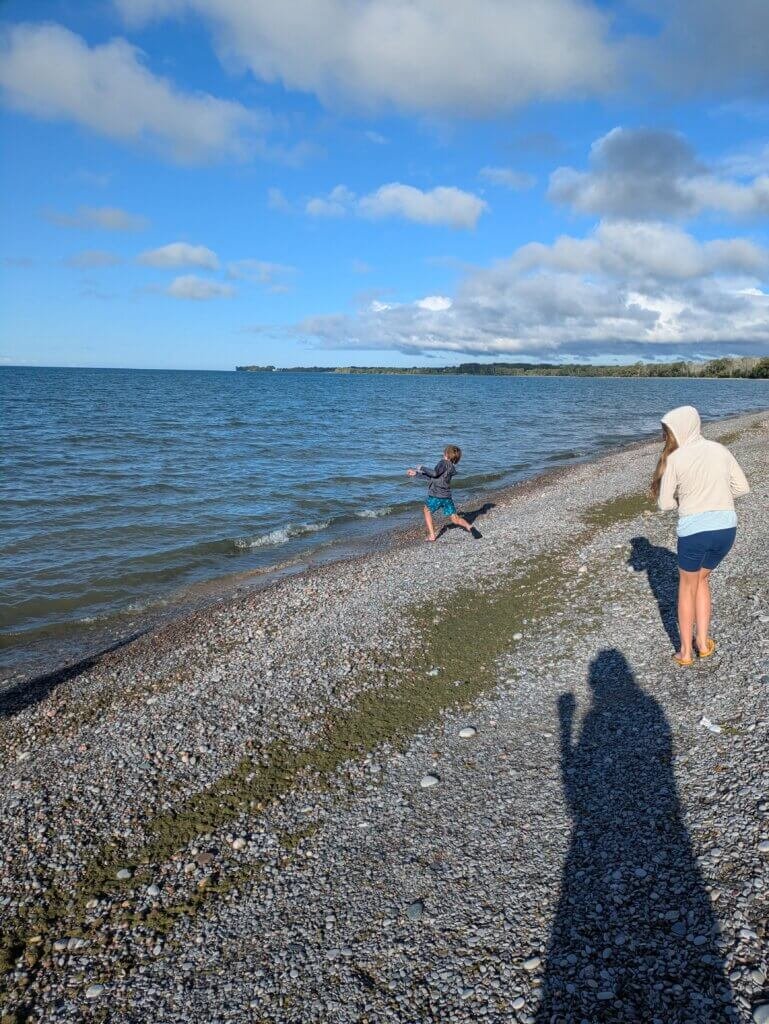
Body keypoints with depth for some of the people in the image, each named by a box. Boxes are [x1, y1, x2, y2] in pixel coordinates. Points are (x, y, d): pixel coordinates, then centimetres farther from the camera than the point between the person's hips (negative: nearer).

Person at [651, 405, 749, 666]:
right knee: (701, 579, 27)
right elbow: (742, 487, 9)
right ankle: (703, 642, 27)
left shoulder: (674, 459, -7)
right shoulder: (720, 450, 5)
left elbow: (665, 504, -2)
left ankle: (686, 651, 23)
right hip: (726, 528, 4)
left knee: (687, 586, 18)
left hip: (694, 530, -4)